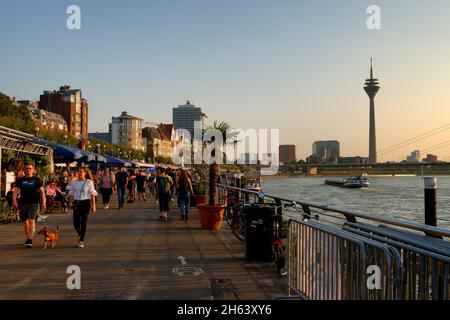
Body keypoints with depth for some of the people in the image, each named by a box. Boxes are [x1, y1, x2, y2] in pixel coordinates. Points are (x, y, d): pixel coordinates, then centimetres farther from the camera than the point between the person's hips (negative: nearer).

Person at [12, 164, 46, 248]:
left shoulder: (37, 180, 5)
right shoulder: (20, 180, 9)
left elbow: (42, 191, 5)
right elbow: (15, 191, 7)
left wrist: (43, 202, -4)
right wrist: (14, 201, -7)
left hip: (33, 204, -3)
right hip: (23, 203, 3)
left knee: (31, 221, -14)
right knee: (25, 222, 10)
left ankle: (30, 240, -17)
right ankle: (28, 239, 24)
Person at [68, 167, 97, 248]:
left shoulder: (89, 182, -2)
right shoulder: (74, 183, 8)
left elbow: (92, 194, -4)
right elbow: (71, 194, 13)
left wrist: (93, 206, -8)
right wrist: (71, 202, -2)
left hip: (85, 203, -3)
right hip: (76, 203, 3)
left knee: (83, 223, -1)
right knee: (76, 223, 0)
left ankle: (81, 241, 8)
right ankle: (80, 234, 32)